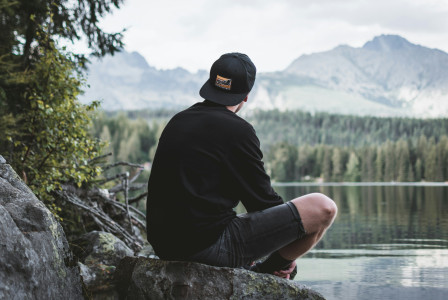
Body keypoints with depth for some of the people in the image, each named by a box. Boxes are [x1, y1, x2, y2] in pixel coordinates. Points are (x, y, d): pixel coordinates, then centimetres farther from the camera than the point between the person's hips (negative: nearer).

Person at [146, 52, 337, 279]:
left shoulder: (177, 122, 12)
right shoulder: (237, 130, -10)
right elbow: (262, 199, -5)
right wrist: (284, 257, 12)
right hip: (210, 245, -9)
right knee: (322, 208, -6)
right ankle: (268, 272, 13)